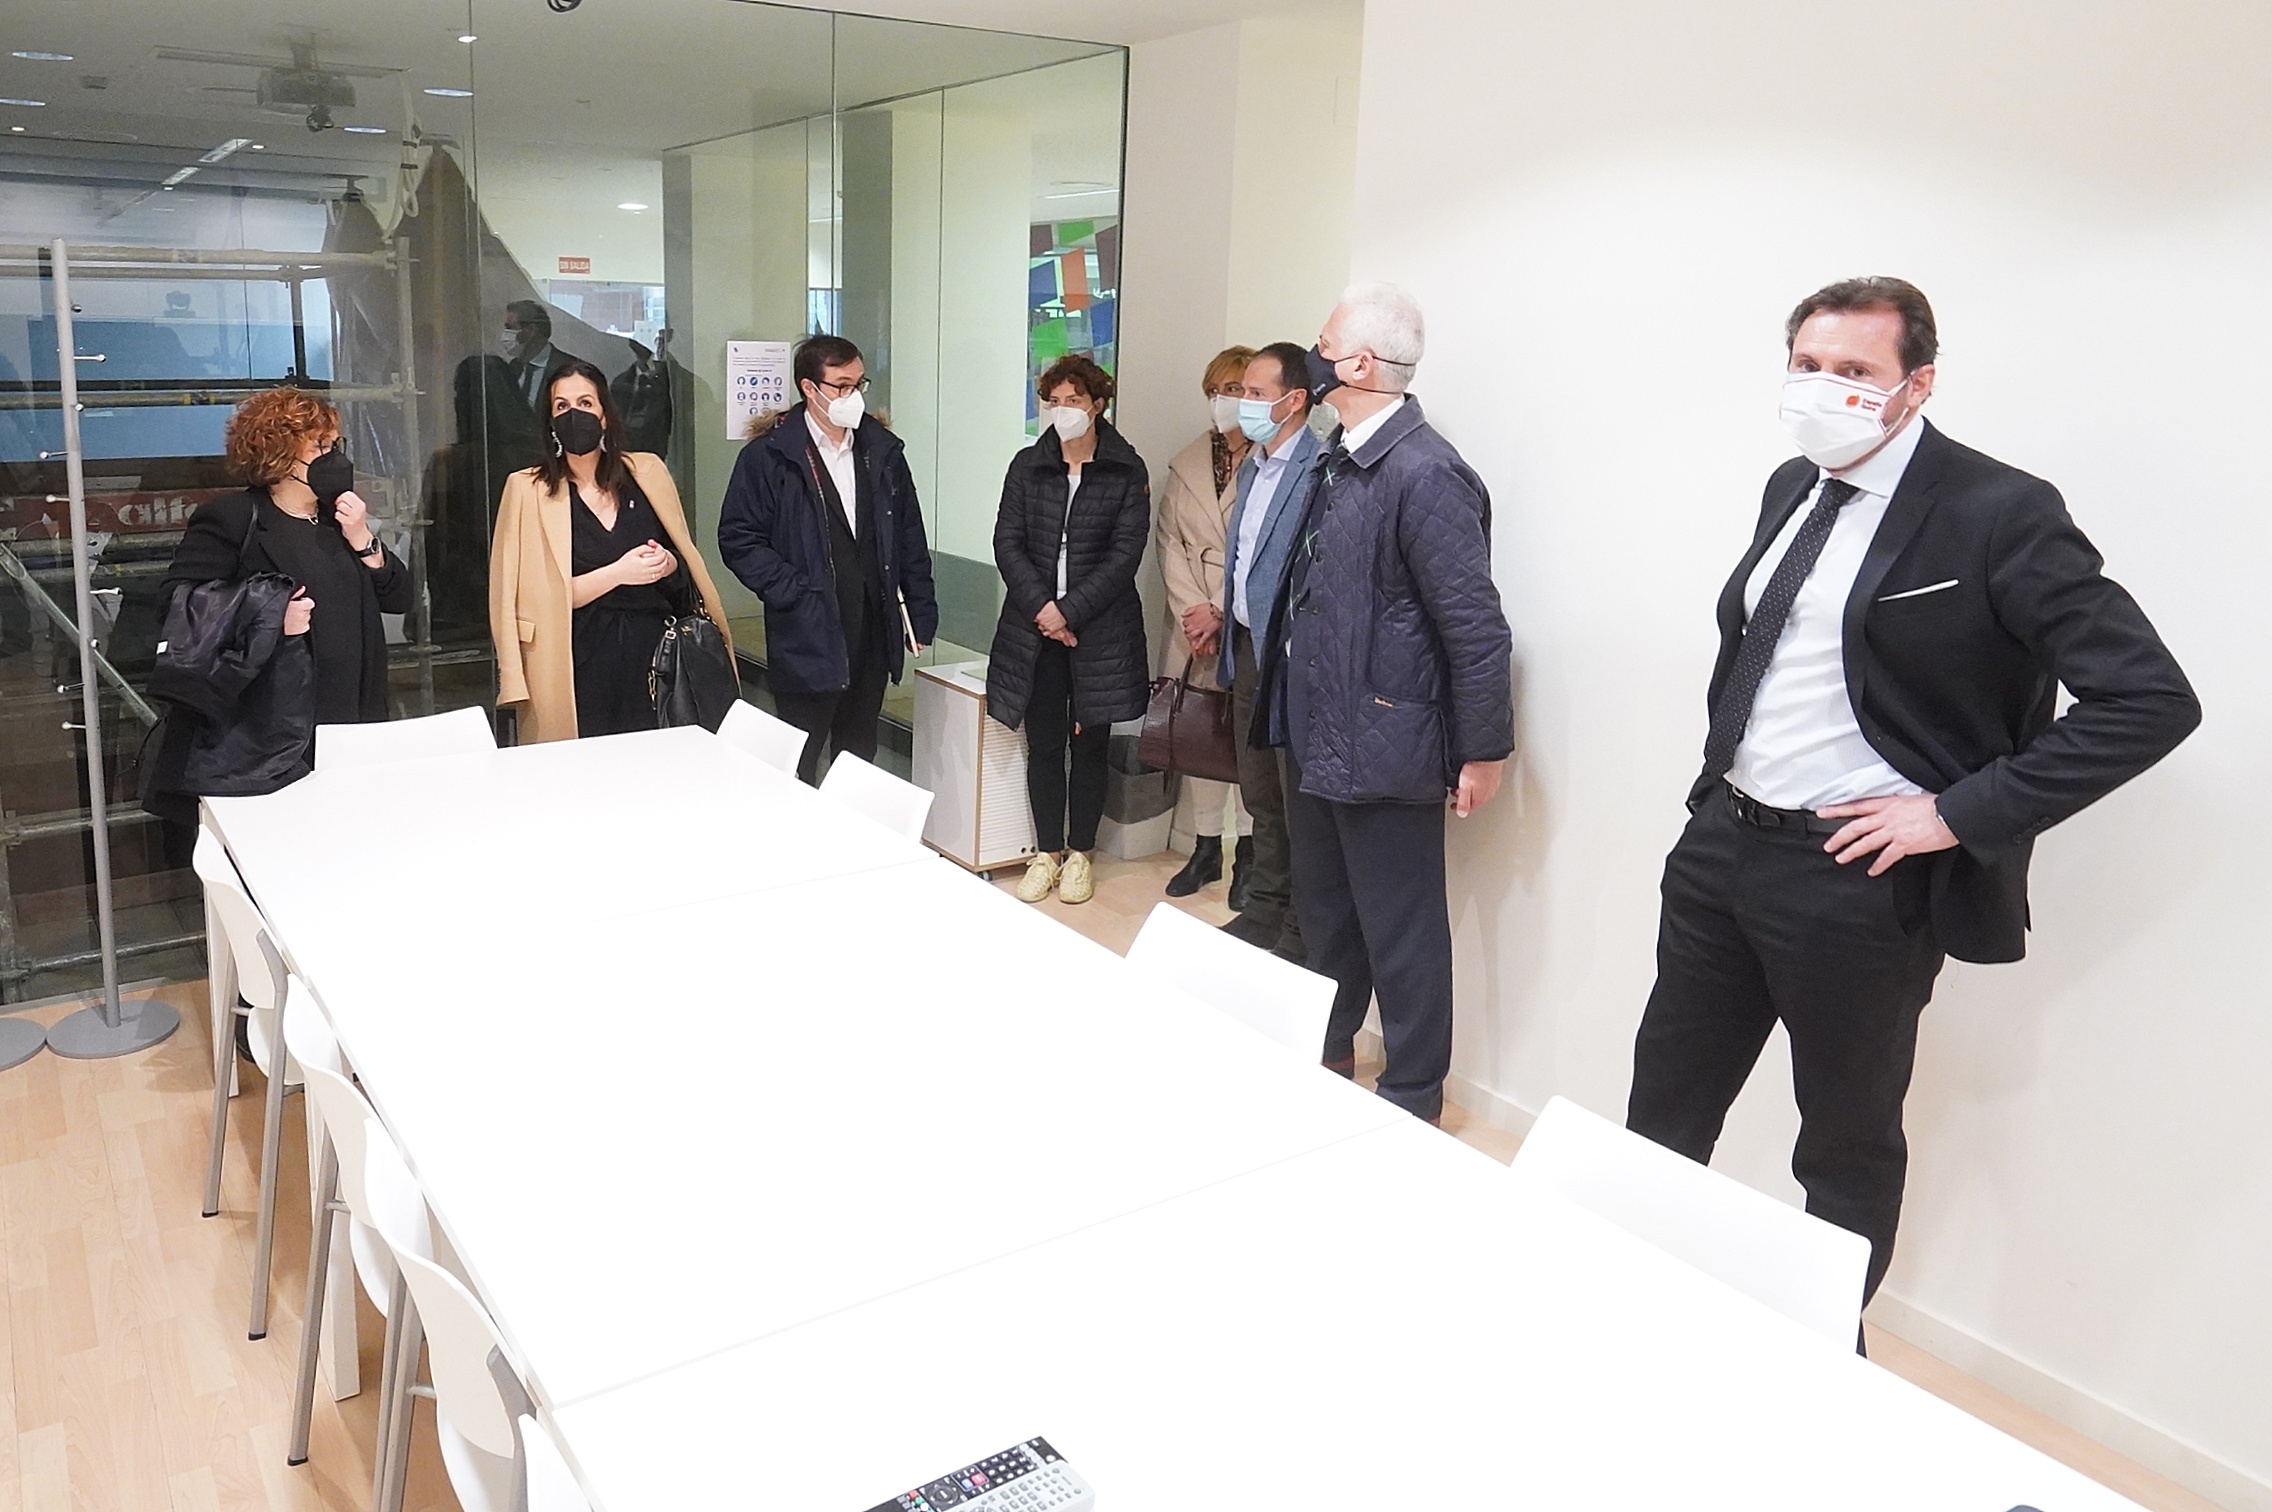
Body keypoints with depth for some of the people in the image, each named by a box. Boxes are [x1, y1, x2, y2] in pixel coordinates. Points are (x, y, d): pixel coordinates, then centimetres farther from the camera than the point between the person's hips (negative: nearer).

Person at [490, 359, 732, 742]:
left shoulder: (647, 472, 6)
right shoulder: (528, 490, 0)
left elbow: (687, 560, 15)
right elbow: (535, 596, -5)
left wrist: (666, 565, -8)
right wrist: (616, 574, -15)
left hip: (653, 656, 2)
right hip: (580, 672, -2)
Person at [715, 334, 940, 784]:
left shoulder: (882, 450, 9)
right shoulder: (769, 455, -5)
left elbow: (910, 538, 12)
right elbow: (738, 540, -6)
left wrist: (921, 613, 9)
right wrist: (793, 593, -14)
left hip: (874, 636, 5)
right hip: (809, 638, -4)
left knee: (860, 759, 14)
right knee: (799, 769, 1)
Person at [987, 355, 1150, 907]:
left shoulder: (1127, 471, -2)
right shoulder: (1027, 466, 6)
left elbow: (1125, 554, -8)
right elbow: (1008, 543, 1)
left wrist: (1070, 612, -14)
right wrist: (1041, 607, -13)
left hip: (1099, 630, -2)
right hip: (1034, 628, 2)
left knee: (1090, 744, 7)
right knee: (1043, 744, 6)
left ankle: (1079, 853, 20)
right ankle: (1046, 852, 19)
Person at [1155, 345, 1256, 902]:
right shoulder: (1187, 465, 12)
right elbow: (1171, 543, 9)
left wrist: (1221, 611, -12)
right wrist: (1192, 613, -4)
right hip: (1194, 628, 5)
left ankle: (1250, 853, 14)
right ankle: (1205, 848, 22)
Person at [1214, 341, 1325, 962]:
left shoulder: (1320, 470, -17)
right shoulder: (1251, 465, 14)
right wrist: (1222, 608, 16)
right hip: (1246, 648, 9)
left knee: (1299, 802, 1)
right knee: (1260, 794, 18)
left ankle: (1301, 935, 13)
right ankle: (1264, 909, 32)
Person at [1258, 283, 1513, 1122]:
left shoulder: (1425, 472, -20)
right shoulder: (1342, 460, 8)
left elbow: (1477, 626, -19)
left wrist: (1483, 751, -15)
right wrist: (1289, 702, 16)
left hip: (1382, 745, -9)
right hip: (1317, 736, 9)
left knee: (1401, 936, 5)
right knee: (1323, 912, 23)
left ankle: (1412, 1102, 22)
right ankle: (1323, 1061, 42)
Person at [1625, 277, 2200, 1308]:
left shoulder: (1998, 514, -15)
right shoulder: (1791, 488, 8)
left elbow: (2151, 699, -19)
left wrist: (1958, 812, -19)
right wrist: (1721, 777, 12)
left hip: (1857, 875, -7)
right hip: (1721, 842, 7)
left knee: (1847, 1147, 12)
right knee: (1664, 1105, 19)